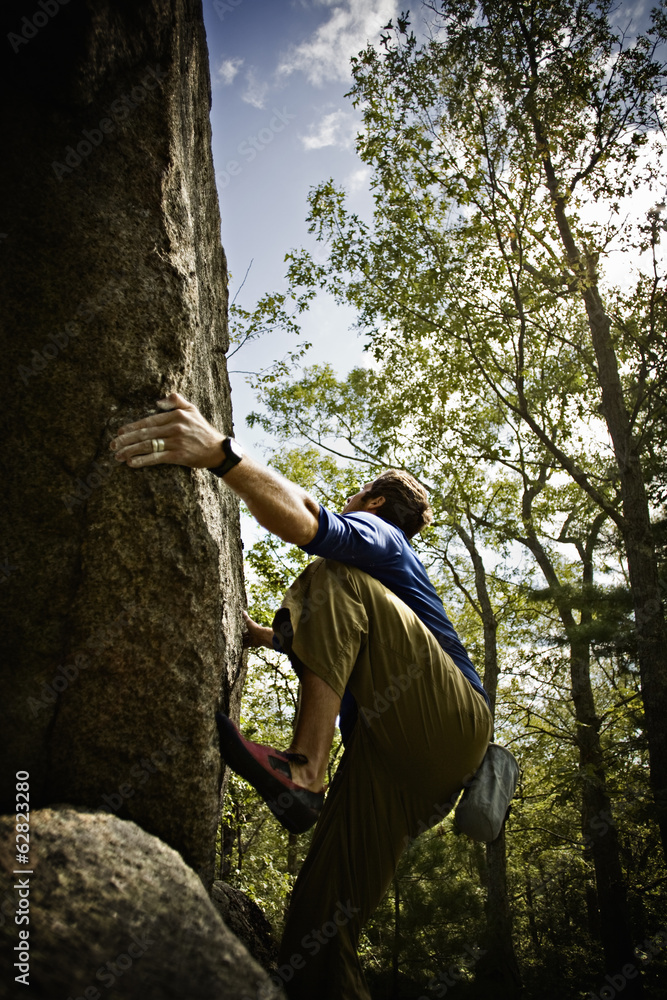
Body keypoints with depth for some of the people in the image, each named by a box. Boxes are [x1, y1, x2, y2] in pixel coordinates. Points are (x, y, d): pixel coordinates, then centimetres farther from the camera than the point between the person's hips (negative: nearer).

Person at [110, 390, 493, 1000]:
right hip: (400, 763, 8)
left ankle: (303, 773, -32)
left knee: (332, 584, -20)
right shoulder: (376, 583, 38)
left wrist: (221, 452, -32)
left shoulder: (377, 534, 6)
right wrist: (269, 638, 42)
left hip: (450, 723, -8)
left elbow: (306, 524, -19)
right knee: (322, 918, -2)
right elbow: (347, 651, 48)